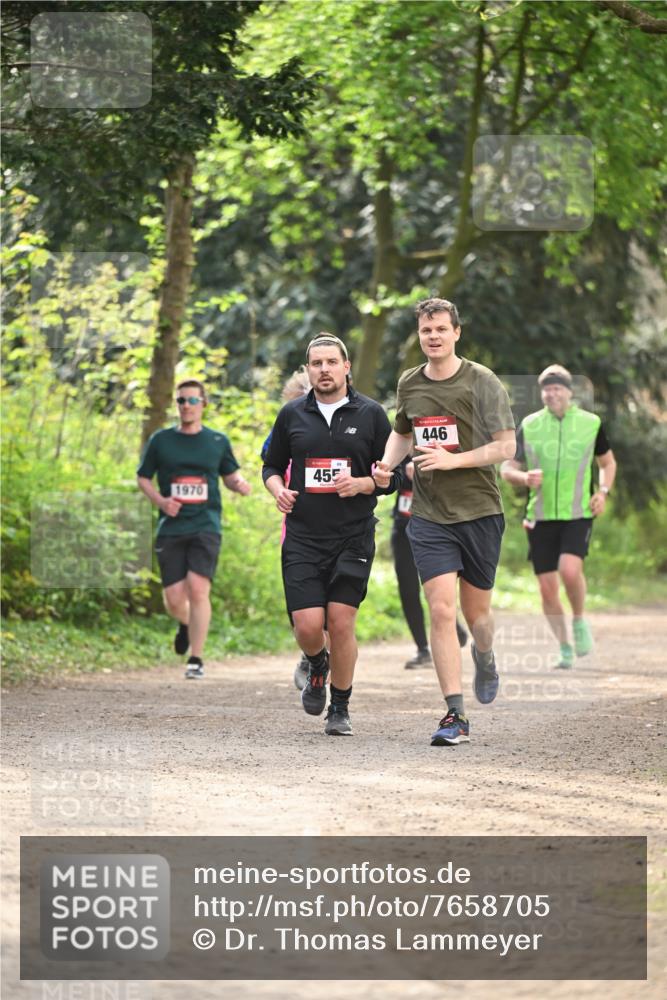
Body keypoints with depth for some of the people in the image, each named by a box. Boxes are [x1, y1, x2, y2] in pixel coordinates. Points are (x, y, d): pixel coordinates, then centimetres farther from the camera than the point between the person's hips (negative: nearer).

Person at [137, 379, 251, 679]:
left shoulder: (218, 441, 8)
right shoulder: (161, 440, 6)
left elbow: (230, 475, 19)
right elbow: (142, 477, 14)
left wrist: (240, 484, -5)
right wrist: (160, 500, -5)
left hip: (205, 527, -1)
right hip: (171, 528, 1)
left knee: (198, 589, -18)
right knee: (173, 599, -1)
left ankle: (196, 659, -11)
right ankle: (186, 624, 37)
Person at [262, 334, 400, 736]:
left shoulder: (370, 413, 3)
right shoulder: (292, 415, 8)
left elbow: (394, 475, 6)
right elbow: (272, 466, 20)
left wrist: (361, 484, -13)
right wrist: (278, 490, -2)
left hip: (354, 537, -1)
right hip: (303, 537, 1)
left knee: (341, 623, -7)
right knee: (308, 626, -8)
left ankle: (340, 708, 12)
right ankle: (317, 665, 28)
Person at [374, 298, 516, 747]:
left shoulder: (482, 382, -6)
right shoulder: (409, 384, 7)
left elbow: (506, 446, -8)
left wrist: (452, 459, -19)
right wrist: (387, 462, 5)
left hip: (480, 511, -2)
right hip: (430, 516, 2)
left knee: (476, 612, 9)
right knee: (441, 611, -12)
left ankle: (485, 659, 47)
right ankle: (456, 717, -11)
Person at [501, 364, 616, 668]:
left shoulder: (590, 423, 3)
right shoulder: (529, 426, 4)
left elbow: (608, 462, 18)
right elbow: (507, 468, 7)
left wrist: (603, 491, 0)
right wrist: (524, 478, -14)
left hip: (578, 515, -2)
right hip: (540, 517, 2)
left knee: (570, 570, -25)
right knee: (547, 588, 0)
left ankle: (579, 621, 3)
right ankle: (565, 649, 17)